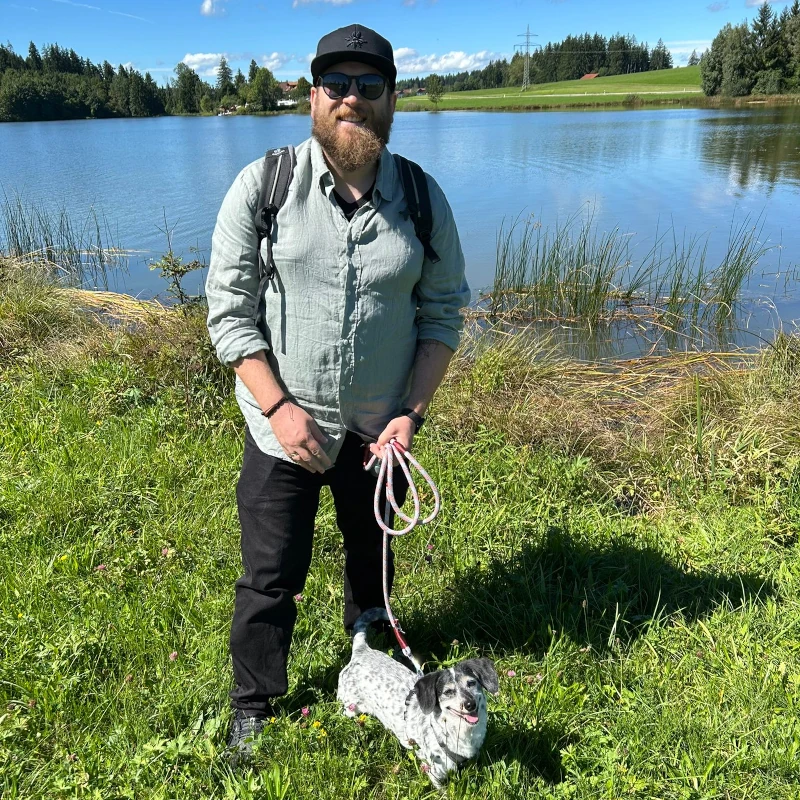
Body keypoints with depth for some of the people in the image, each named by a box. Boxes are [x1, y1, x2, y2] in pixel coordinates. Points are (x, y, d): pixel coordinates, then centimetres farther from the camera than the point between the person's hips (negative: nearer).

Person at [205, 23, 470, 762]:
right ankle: (253, 707, 33)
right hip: (284, 427, -2)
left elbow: (443, 311, 0)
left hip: (379, 431, 2)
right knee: (271, 576, 7)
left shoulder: (422, 198, -4)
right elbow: (229, 308, -8)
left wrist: (412, 413, -9)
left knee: (371, 558, 22)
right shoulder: (263, 185, -9)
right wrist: (279, 407, -16)